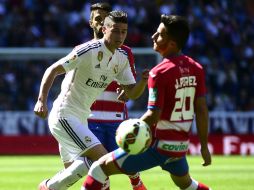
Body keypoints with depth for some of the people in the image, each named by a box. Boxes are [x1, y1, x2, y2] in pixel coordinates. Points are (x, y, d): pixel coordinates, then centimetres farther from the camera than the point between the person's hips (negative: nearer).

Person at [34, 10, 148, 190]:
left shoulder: (122, 59, 7)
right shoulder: (89, 50, -17)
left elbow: (132, 93, 10)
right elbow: (53, 70, -18)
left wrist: (144, 80, -12)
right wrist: (42, 100, -30)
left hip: (81, 118, 9)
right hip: (65, 114, -9)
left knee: (72, 173, 13)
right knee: (101, 157, -20)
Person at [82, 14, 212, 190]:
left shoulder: (159, 73, -18)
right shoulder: (196, 69, 2)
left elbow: (153, 116, -21)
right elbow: (202, 110, 3)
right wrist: (204, 146, 9)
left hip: (159, 145, -7)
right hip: (181, 147, 7)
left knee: (100, 168, -4)